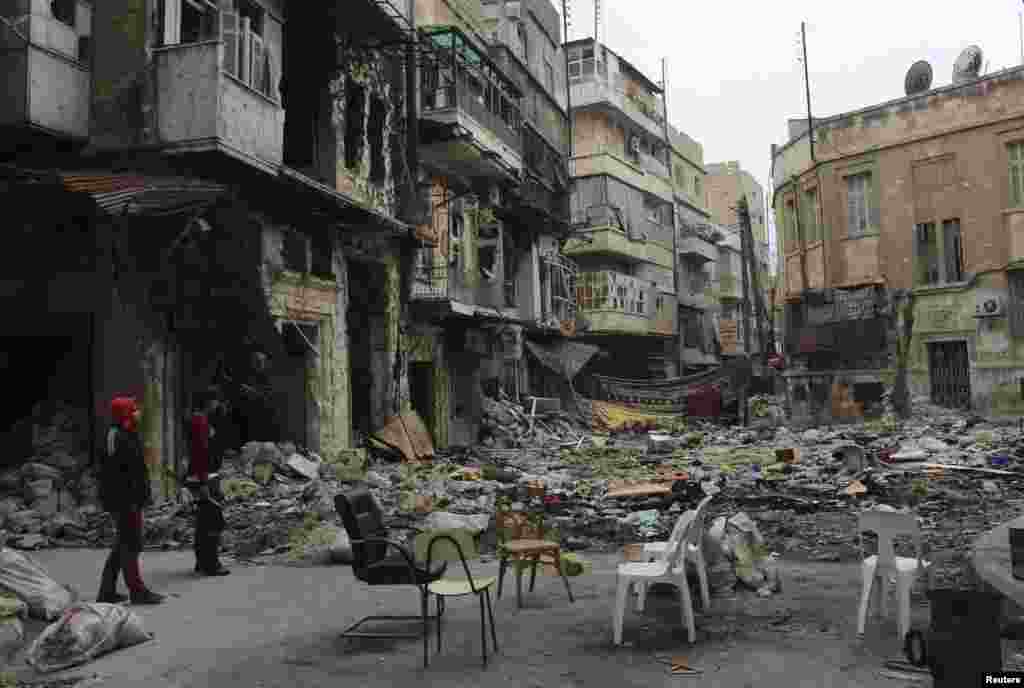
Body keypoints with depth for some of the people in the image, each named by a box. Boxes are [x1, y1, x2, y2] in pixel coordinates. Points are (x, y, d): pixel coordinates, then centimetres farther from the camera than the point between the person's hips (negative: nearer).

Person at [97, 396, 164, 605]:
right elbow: (115, 472, -23)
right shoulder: (118, 437, -16)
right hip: (124, 500, -11)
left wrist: (143, 496, 22)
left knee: (123, 544, 15)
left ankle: (107, 591, 22)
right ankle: (138, 591, 1)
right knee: (131, 544, -5)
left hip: (130, 499, 11)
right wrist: (128, 501, -26)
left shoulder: (129, 435, 16)